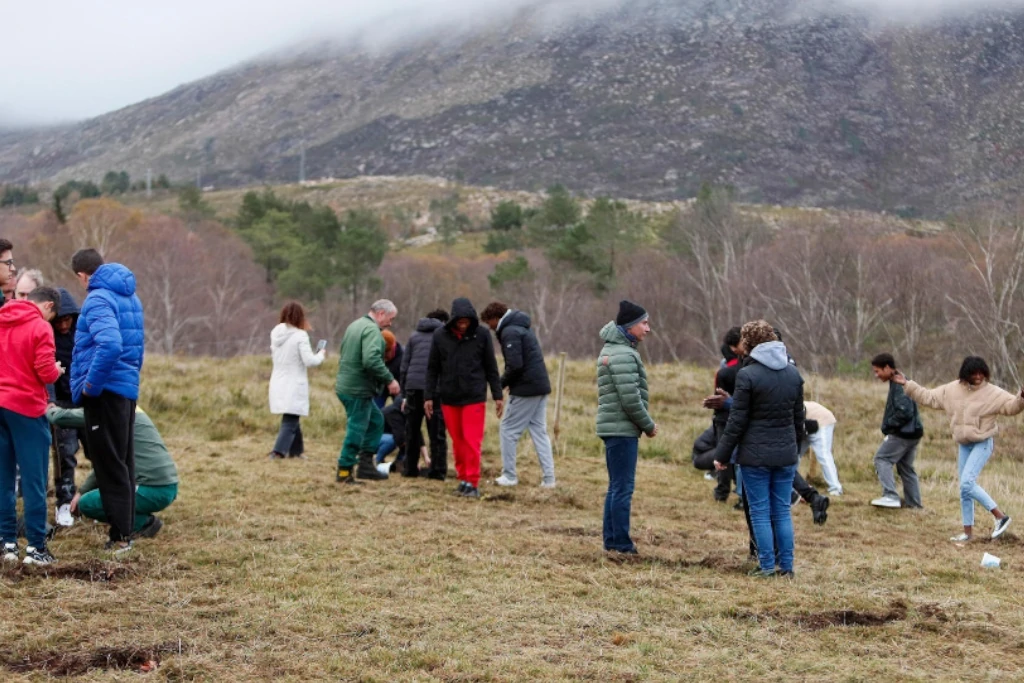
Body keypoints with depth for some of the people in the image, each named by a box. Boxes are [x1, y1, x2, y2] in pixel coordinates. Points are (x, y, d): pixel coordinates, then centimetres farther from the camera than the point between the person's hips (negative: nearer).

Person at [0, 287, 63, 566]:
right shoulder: (41, 327, -8)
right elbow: (46, 373, -13)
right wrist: (57, 370, 6)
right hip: (26, 408, -6)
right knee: (34, 479, -1)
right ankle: (36, 546, -2)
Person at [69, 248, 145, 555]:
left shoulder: (98, 299, -15)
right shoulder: (130, 297, 13)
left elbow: (110, 345, -30)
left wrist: (90, 384, -20)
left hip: (105, 392, -9)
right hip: (128, 389, 9)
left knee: (109, 466, -3)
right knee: (123, 463, 14)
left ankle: (120, 536, -1)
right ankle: (126, 528, 20)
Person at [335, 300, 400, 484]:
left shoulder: (355, 325, 16)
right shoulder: (372, 330, -16)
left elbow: (343, 355, 24)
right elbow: (371, 360, -30)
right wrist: (389, 379, -22)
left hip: (346, 384, 10)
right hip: (358, 390, -10)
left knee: (376, 420, 19)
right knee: (356, 430, -2)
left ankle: (366, 463, 17)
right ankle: (344, 471, 4)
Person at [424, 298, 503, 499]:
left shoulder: (482, 334, -5)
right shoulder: (440, 336, -2)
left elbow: (491, 367, 2)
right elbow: (432, 369, 5)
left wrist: (498, 396, 2)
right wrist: (428, 396, 3)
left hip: (474, 397, -2)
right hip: (449, 398, 2)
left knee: (472, 441, -7)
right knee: (457, 441, 9)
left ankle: (472, 483, -1)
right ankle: (463, 478, 20)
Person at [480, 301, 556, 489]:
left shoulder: (510, 332, -12)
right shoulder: (522, 327, 18)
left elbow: (515, 365, -20)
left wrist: (501, 384, -5)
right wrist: (508, 381, 11)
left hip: (525, 389, -9)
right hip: (541, 386, 9)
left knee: (508, 430, 1)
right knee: (539, 432, 10)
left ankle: (509, 476, 4)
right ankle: (548, 478, 6)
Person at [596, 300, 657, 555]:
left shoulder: (613, 349, 17)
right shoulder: (623, 355, -16)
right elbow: (630, 399, -21)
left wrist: (645, 423, 14)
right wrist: (649, 425, -9)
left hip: (614, 427, 10)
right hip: (622, 429, -10)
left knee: (617, 487, 14)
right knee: (623, 488, -6)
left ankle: (611, 541, 19)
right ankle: (621, 544, -3)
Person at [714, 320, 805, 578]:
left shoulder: (748, 375, -12)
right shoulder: (793, 373, 7)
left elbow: (737, 421, -11)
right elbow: (799, 416, 14)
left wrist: (722, 455, -4)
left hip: (755, 455, -5)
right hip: (786, 454, 5)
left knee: (760, 512, 2)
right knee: (782, 511, 11)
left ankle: (767, 565, 2)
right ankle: (786, 566, 11)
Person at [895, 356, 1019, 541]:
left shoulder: (992, 393, -13)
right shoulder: (952, 390, 0)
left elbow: (1011, 405, -19)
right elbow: (928, 397, 8)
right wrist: (907, 384, 5)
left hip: (983, 443, -6)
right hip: (964, 444, 6)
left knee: (967, 483, -20)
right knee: (965, 489, 10)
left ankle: (1000, 517, -12)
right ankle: (968, 532, 19)